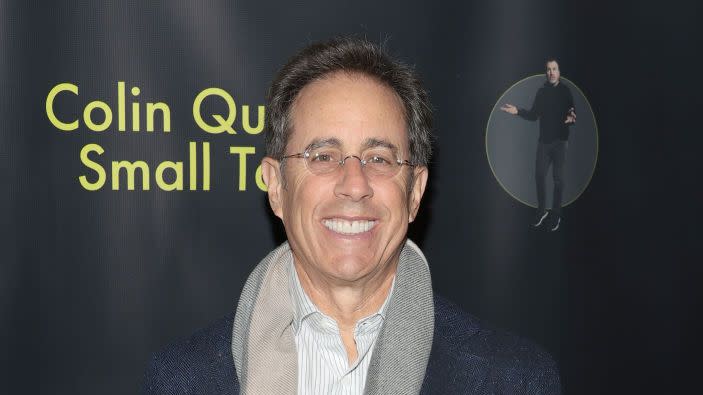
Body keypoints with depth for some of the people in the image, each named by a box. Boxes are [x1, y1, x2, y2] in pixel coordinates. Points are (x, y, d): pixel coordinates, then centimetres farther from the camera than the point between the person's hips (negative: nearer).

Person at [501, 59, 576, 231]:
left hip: (560, 141, -4)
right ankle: (541, 211, 19)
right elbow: (534, 115, 10)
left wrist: (571, 118, -35)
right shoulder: (542, 91, 6)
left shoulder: (565, 92, -7)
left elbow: (573, 115, -12)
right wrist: (518, 111, -5)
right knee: (539, 175, 5)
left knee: (558, 178, 1)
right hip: (543, 141, 4)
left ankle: (556, 214, 10)